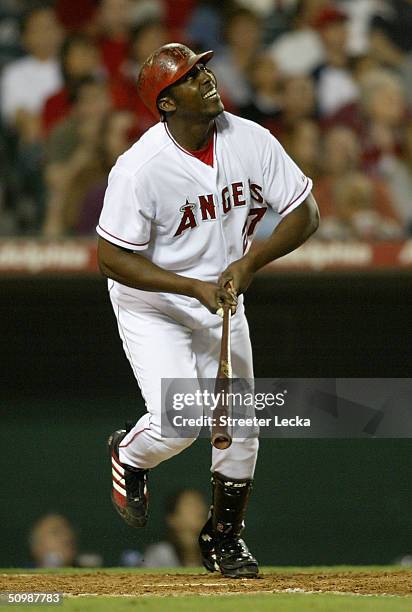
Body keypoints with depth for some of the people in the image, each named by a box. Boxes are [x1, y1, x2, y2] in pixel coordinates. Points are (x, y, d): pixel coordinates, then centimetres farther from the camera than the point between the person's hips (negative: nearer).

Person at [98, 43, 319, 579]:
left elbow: (305, 213, -8)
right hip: (151, 304, -5)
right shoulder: (139, 168, -27)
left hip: (222, 302, 5)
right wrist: (195, 287, -28)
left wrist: (251, 261, -23)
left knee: (239, 428, 3)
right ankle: (129, 456, 18)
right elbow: (112, 258, -23)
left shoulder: (251, 141, -14)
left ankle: (224, 536, 25)